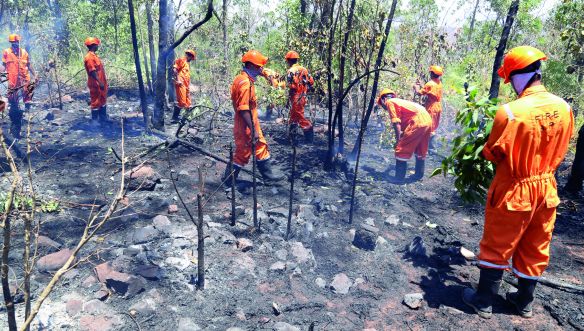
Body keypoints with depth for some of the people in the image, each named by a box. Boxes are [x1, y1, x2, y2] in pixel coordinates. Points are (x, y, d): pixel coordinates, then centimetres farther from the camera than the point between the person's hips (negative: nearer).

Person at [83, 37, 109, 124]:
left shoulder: (94, 55, 14)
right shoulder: (89, 57, -17)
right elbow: (92, 72, -23)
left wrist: (103, 82, 19)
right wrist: (100, 82, -25)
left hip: (101, 83, 10)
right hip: (96, 84, -10)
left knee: (103, 101, 17)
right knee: (96, 102, -2)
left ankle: (103, 119, 26)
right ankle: (95, 121, 7)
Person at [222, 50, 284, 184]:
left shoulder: (245, 79, 9)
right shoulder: (245, 83, -23)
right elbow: (243, 110, -27)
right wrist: (253, 130, -25)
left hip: (252, 123, 10)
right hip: (246, 126, -10)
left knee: (261, 147, 17)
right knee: (242, 153, 3)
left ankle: (267, 174, 30)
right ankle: (228, 180, 18)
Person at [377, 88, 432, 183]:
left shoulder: (389, 102, 5)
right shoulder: (399, 101, 30)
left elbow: (396, 123, -5)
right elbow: (402, 123, 33)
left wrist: (398, 140, -2)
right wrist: (401, 137, 35)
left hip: (418, 121, -9)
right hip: (428, 121, 9)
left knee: (401, 150, -1)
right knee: (421, 151, 23)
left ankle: (399, 178, 3)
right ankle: (419, 175, 36)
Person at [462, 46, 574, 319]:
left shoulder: (510, 112, -25)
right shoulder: (563, 108, -6)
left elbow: (492, 153, -13)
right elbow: (560, 151, 7)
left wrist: (484, 152, 8)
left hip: (514, 192, -5)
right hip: (547, 189, 6)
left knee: (496, 248, 10)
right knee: (535, 250, 19)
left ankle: (484, 302, 24)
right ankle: (525, 302, 35)